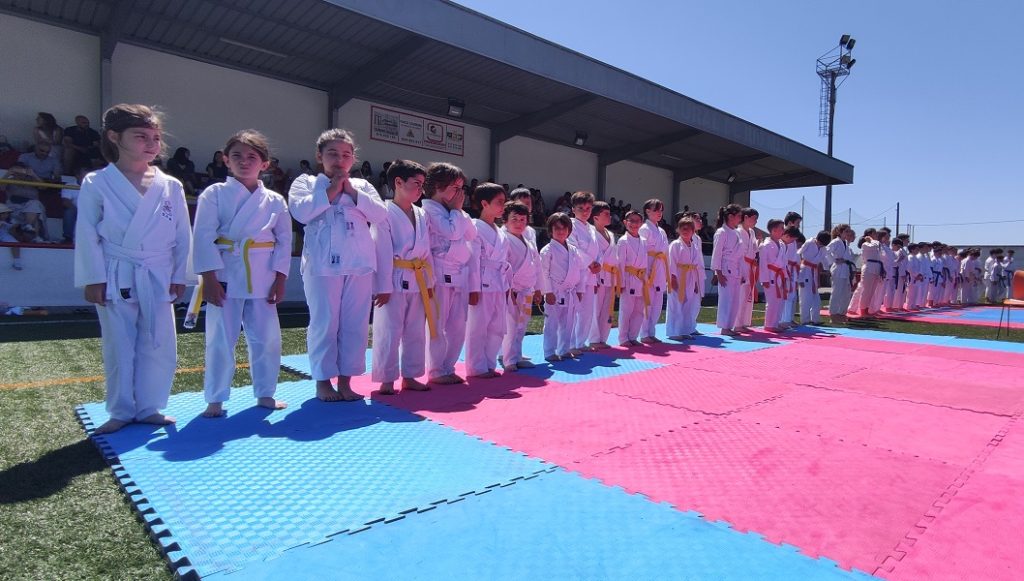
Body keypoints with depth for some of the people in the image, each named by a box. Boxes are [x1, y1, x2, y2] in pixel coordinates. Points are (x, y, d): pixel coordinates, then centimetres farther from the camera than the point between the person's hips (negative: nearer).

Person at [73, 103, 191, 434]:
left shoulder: (170, 186, 1)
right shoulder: (97, 183, -4)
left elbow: (183, 236, 4)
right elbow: (87, 235, -3)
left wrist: (179, 277, 3)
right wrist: (93, 279, -7)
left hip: (158, 279, 2)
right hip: (116, 278, -2)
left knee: (159, 348, 6)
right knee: (119, 349, 8)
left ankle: (149, 408, 22)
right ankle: (121, 412, 23)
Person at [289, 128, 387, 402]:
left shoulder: (362, 185, 17)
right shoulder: (306, 182, 9)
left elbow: (380, 214, 2)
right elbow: (300, 211, -10)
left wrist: (353, 193, -4)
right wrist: (331, 191, -8)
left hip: (359, 264, 3)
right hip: (323, 263, -3)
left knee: (355, 324, 5)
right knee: (324, 323, 1)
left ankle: (345, 379, 17)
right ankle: (323, 381, 14)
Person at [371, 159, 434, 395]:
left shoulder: (421, 214, 11)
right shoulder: (385, 212, -9)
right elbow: (382, 253, -13)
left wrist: (429, 282, 11)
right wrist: (383, 287, -15)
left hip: (417, 281, 7)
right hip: (394, 281, -7)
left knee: (415, 332, 13)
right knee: (389, 332, -1)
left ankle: (410, 376, 25)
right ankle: (386, 380, 11)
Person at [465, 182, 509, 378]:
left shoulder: (500, 233, 15)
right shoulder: (475, 228, -9)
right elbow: (473, 260, -15)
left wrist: (506, 286, 17)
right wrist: (473, 288, -17)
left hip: (498, 286, 8)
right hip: (482, 285, -8)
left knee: (497, 329, 12)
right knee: (477, 327, 0)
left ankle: (489, 364, 24)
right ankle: (476, 368, 10)